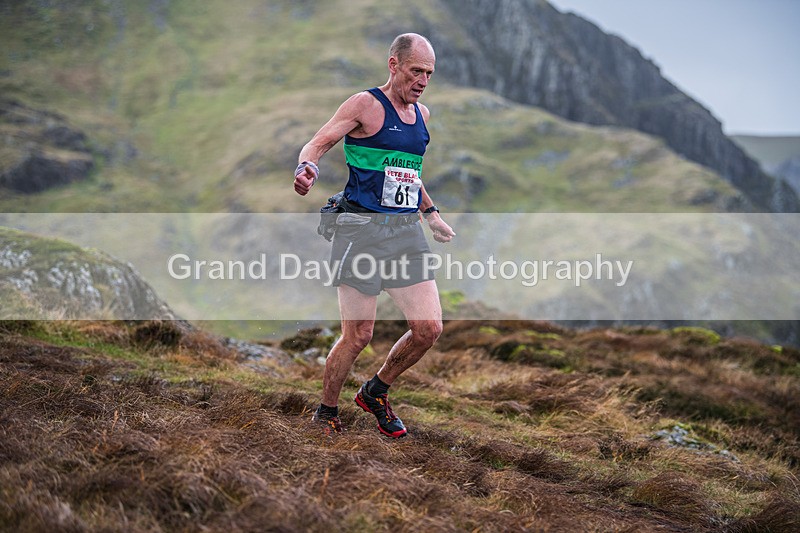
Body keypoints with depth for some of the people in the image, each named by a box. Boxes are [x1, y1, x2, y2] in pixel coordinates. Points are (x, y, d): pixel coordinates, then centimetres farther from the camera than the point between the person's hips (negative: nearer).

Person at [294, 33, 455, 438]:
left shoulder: (422, 114, 17)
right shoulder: (365, 105, -5)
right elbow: (318, 143, -10)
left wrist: (431, 214, 36)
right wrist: (307, 169, -32)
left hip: (407, 230, 7)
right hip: (363, 226, -7)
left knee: (429, 329, -1)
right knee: (358, 336, -6)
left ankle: (376, 392, 22)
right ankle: (326, 413, 17)